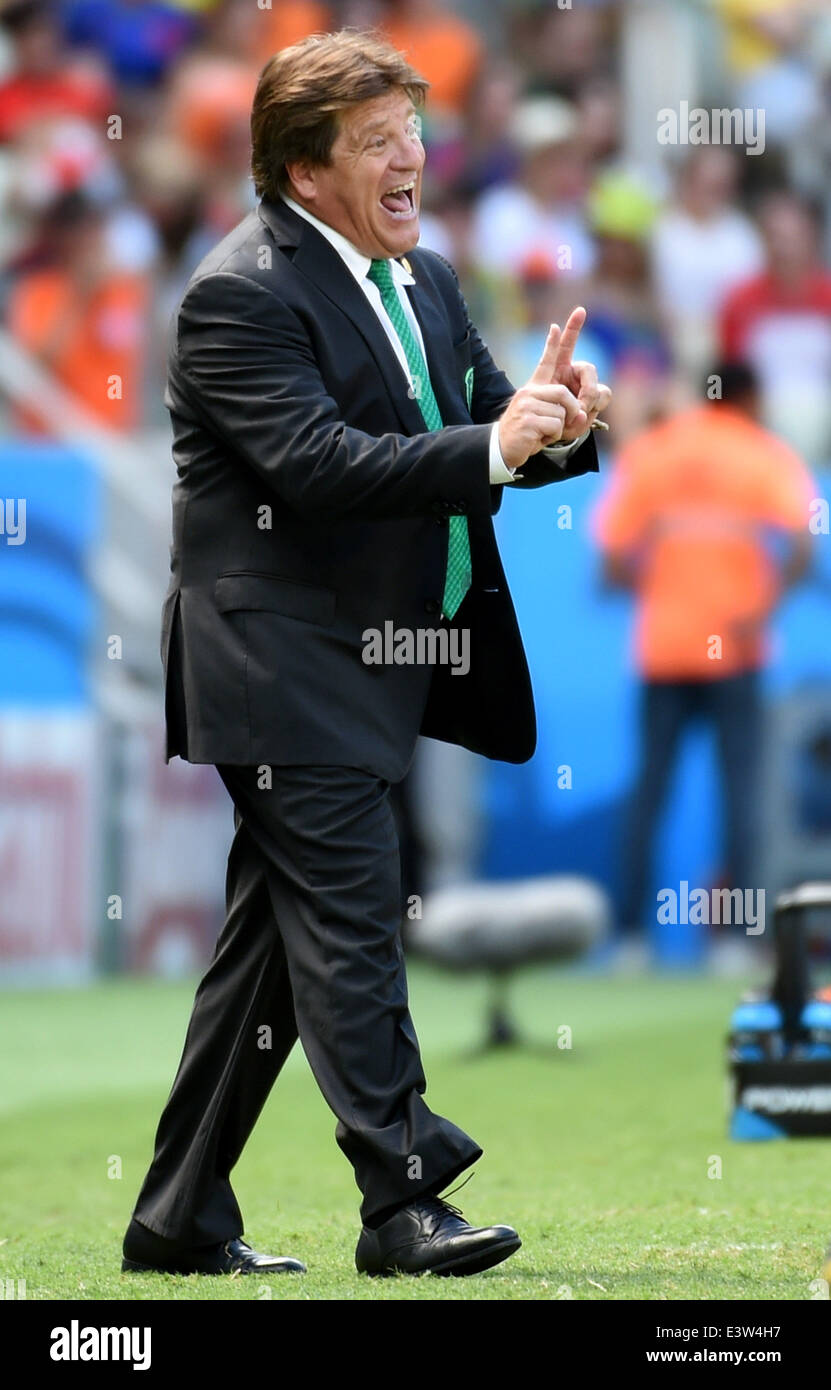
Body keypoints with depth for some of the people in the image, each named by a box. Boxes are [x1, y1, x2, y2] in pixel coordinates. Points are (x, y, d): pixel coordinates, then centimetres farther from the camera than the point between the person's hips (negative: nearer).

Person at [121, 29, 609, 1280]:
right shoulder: (242, 293, -13)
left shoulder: (423, 281, 15)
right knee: (349, 923, -12)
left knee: (277, 941, 11)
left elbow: (489, 440, 14)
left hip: (376, 664, 9)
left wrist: (556, 422, -9)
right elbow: (317, 463, -24)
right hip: (288, 662, -9)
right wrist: (494, 446, -31)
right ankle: (402, 1201, -12)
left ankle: (181, 1220, 18)